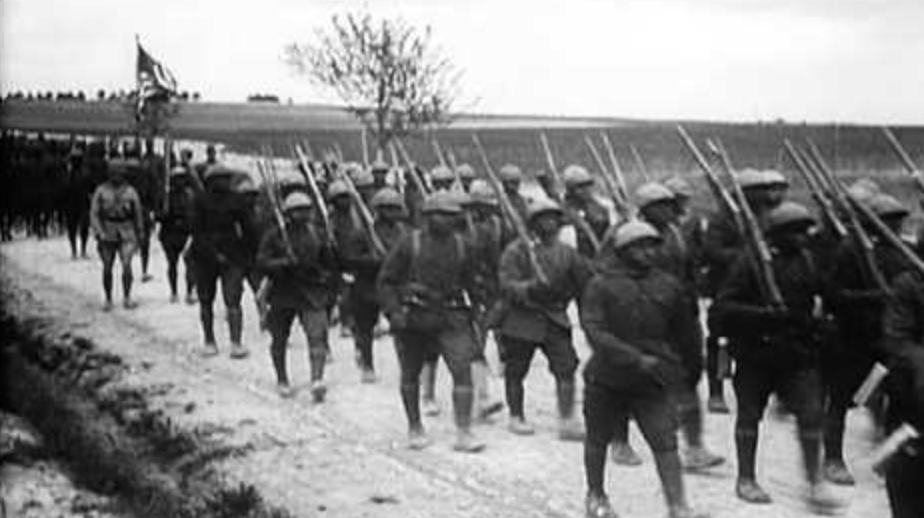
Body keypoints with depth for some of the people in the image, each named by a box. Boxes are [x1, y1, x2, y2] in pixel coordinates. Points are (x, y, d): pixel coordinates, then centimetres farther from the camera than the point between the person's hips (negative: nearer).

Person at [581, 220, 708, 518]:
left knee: (665, 442, -8)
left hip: (652, 383, 2)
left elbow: (684, 333, 16)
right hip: (606, 379, -1)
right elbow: (595, 332, -21)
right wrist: (638, 359, -27)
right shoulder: (601, 285, -10)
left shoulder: (668, 286, 1)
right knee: (598, 441, 14)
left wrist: (675, 365, 19)